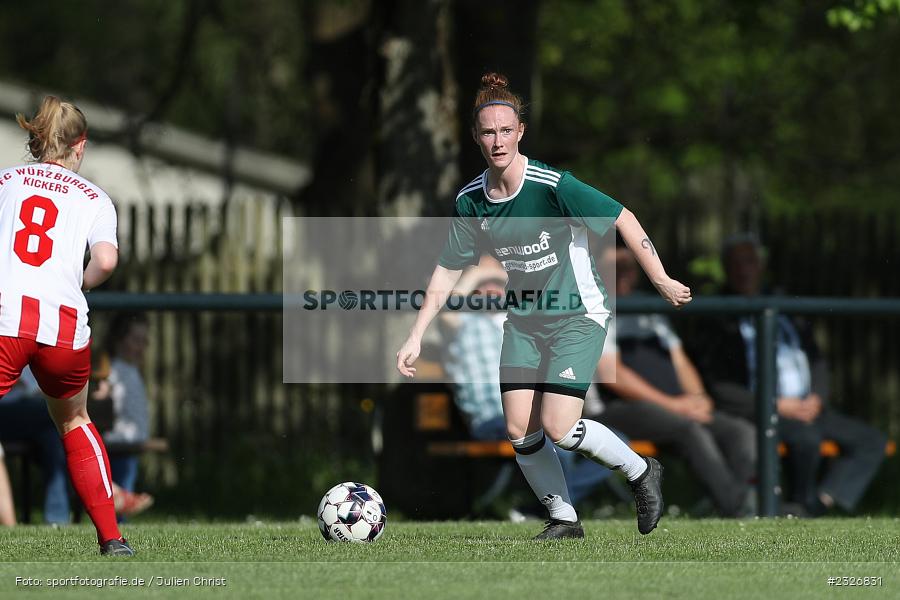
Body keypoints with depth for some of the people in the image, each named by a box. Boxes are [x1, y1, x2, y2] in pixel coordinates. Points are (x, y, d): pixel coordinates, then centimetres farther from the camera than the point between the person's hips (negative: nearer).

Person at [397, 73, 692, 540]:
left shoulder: (553, 186, -22)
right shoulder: (470, 201, -5)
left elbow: (623, 219, -15)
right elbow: (447, 271, 6)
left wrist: (661, 280, -14)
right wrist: (415, 337, 2)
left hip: (577, 316, -6)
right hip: (523, 321, 6)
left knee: (558, 427, -15)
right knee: (519, 430, -3)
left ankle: (641, 472, 10)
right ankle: (564, 519, 16)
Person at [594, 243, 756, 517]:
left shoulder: (653, 316, 30)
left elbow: (681, 364, 27)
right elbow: (611, 374, -6)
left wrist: (697, 398, 3)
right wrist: (672, 404, -11)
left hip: (678, 408, 8)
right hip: (621, 410, -8)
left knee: (742, 431, -17)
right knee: (691, 430, -34)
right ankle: (738, 507, -46)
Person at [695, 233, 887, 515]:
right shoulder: (720, 322, 2)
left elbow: (816, 361, 21)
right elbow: (719, 388, -6)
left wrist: (816, 399, 0)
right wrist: (776, 405, -13)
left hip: (807, 408, 7)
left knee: (872, 440, -10)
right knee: (806, 436, -36)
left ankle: (820, 501, -20)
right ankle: (802, 505, -14)